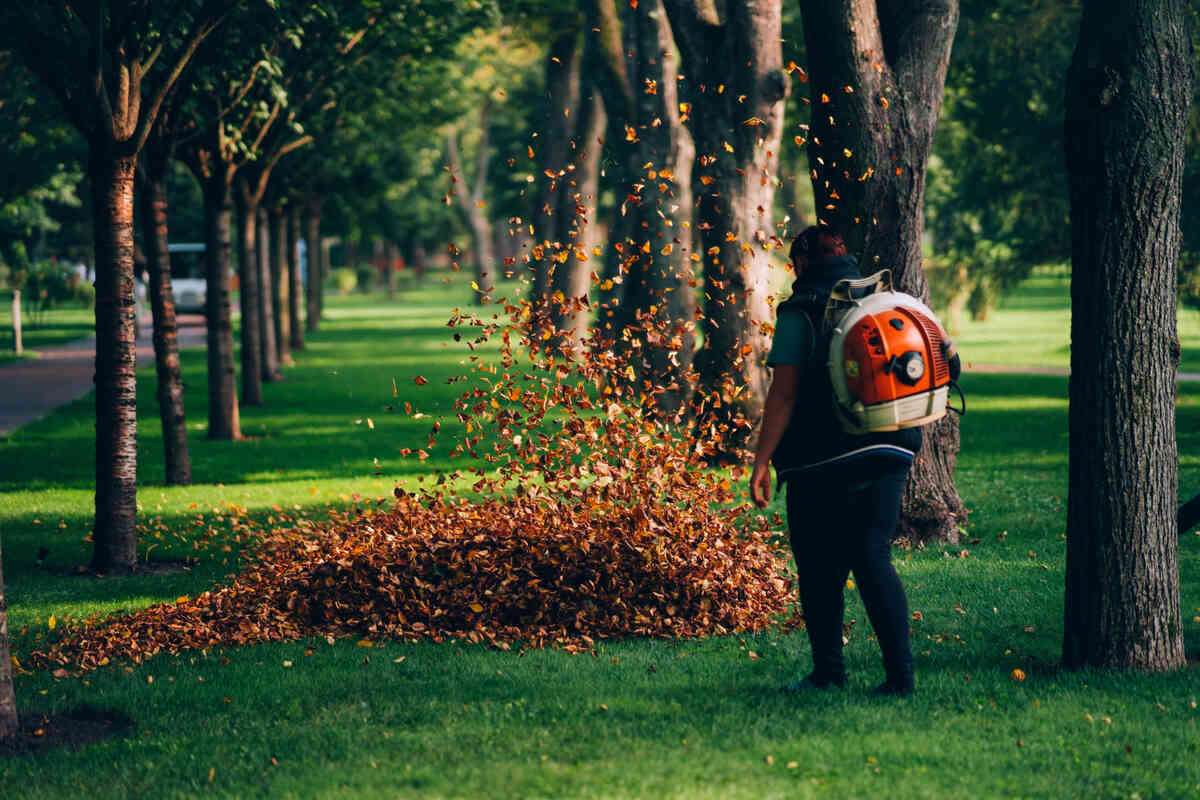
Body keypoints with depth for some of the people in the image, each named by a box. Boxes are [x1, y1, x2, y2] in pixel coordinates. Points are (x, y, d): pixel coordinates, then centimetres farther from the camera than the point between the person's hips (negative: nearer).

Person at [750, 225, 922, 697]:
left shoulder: (799, 313, -7)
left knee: (820, 570, 6)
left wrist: (762, 460, -10)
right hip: (887, 456, 5)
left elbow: (784, 393, -13)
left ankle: (828, 672, 11)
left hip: (822, 463, -5)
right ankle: (900, 673, -2)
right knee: (873, 560, 6)